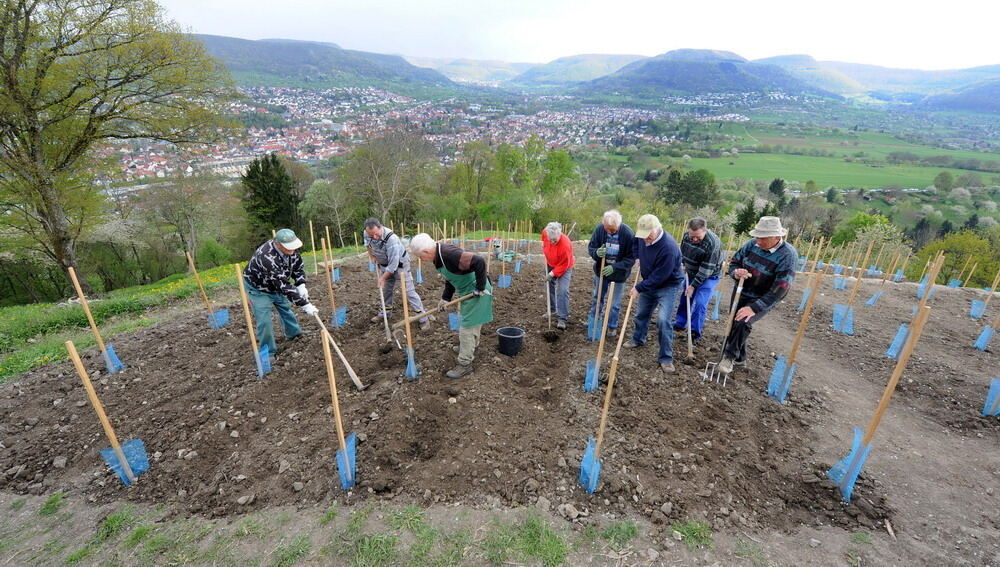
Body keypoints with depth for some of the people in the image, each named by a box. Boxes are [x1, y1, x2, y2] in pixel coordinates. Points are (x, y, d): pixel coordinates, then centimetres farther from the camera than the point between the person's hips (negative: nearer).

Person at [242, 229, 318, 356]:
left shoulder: (290, 248, -21)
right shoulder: (268, 257, -43)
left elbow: (298, 266, -5)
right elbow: (284, 285, -44)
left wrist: (301, 286, -21)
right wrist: (305, 305, -44)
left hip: (275, 285, 7)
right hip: (257, 287, -7)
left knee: (285, 307, 21)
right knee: (264, 320, -8)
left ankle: (293, 332, 43)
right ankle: (268, 351, 7)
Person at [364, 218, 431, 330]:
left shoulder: (391, 239, -37)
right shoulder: (367, 234, -16)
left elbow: (393, 264, -33)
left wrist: (383, 278, -23)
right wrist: (372, 256, 6)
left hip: (399, 264, -6)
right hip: (384, 264, 6)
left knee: (408, 290, -9)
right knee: (386, 290, 17)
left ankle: (423, 319, -6)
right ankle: (383, 314, 35)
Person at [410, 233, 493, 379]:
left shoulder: (450, 254, -31)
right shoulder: (439, 256, 0)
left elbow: (479, 262, -38)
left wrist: (480, 287, -29)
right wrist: (446, 297, 6)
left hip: (477, 292, -10)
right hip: (466, 291, 10)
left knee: (467, 327, -2)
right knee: (472, 324, 28)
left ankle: (465, 365, 10)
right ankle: (472, 348, 51)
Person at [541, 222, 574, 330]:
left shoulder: (565, 244, -37)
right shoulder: (545, 232, -21)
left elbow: (563, 264, -27)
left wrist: (553, 273, -29)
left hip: (564, 267, -7)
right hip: (550, 264, 7)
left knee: (562, 291, -17)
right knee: (550, 287, 16)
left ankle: (562, 319, -17)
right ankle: (553, 310, 34)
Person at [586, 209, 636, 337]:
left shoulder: (628, 234, -26)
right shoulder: (599, 229, -19)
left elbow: (631, 258, -19)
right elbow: (591, 247, -9)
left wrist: (614, 267, -31)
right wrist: (597, 253, -33)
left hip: (619, 274, -2)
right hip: (601, 271, 3)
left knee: (615, 304, 11)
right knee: (597, 298, 20)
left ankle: (612, 326, 31)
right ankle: (594, 321, 41)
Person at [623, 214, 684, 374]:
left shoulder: (668, 247, -34)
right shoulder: (643, 236, -12)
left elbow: (659, 276, -30)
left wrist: (639, 288, -23)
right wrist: (638, 257, 3)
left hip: (668, 286, -7)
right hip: (649, 283, 7)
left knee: (663, 320, -17)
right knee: (641, 313, 19)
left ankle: (666, 358, -4)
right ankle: (638, 340, 43)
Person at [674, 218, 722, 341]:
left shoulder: (713, 244, -31)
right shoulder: (686, 235, -12)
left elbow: (706, 270, -27)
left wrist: (693, 285, -23)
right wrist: (684, 265, -1)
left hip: (709, 276, -6)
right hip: (691, 273, 6)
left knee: (700, 303, -13)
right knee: (684, 298, 12)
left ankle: (695, 331, 0)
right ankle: (680, 324, 28)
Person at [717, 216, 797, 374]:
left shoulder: (788, 255, -23)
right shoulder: (752, 244, -10)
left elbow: (780, 289, -27)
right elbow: (733, 262, 4)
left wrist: (754, 308, -32)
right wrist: (736, 272, -22)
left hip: (763, 300, -5)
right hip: (740, 294, 5)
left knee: (742, 323, -27)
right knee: (734, 324, 13)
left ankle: (730, 356, -4)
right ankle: (740, 358, 38)